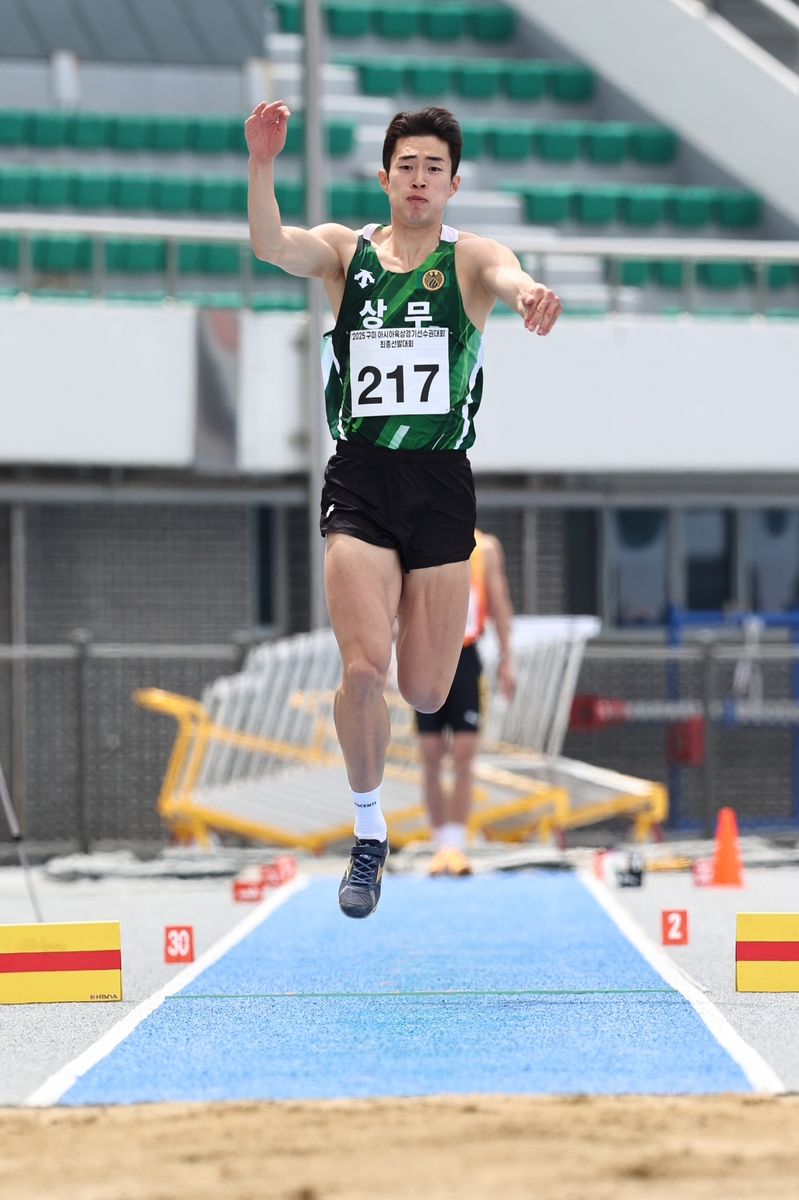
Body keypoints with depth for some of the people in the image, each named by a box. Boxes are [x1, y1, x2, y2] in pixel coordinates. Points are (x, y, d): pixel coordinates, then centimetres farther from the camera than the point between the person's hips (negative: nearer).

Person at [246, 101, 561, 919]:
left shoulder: (468, 258, 1)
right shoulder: (346, 250, 4)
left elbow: (507, 276, -23)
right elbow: (271, 247, -16)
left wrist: (529, 293, -48)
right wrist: (262, 167, -35)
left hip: (441, 485, 0)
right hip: (360, 483, 0)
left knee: (425, 694, 3)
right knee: (363, 668, -15)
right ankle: (368, 836, 5)